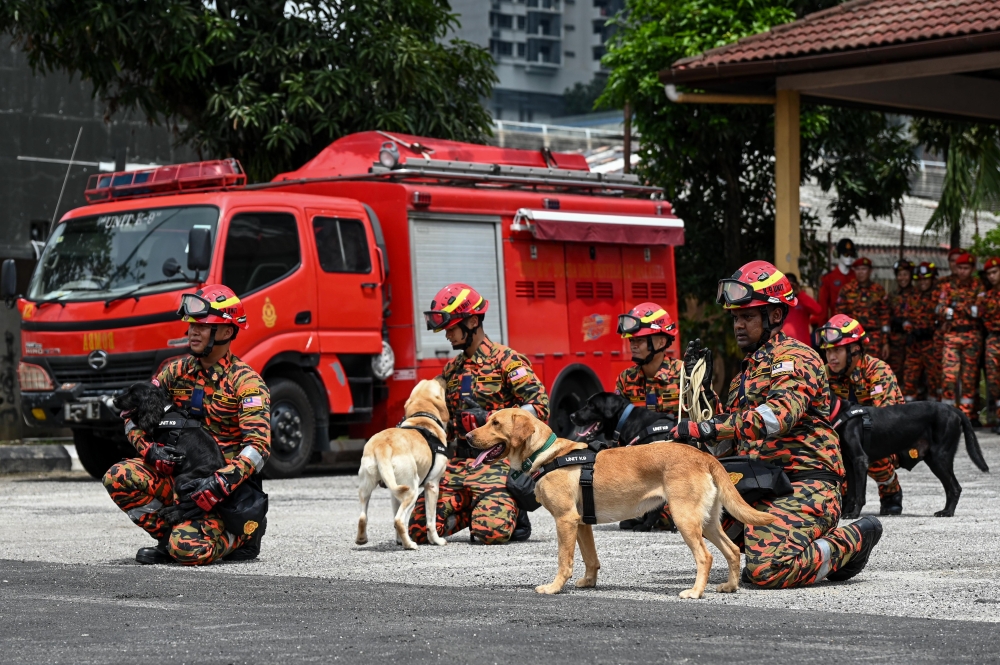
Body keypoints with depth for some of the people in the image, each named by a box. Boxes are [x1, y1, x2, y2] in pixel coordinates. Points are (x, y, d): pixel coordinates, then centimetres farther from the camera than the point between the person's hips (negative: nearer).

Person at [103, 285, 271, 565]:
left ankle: (241, 534, 4)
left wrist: (220, 485, -33)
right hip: (179, 475, 5)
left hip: (228, 491, -5)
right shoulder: (177, 371, 6)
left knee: (189, 549, -28)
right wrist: (150, 450, -15)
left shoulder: (246, 382, -11)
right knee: (120, 477, -19)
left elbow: (258, 447, -21)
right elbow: (134, 415, 6)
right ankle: (169, 538, -2)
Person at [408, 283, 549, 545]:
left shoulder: (506, 360, -3)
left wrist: (492, 419, -20)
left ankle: (513, 509, 8)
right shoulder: (451, 369, 20)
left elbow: (540, 406, -11)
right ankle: (472, 508, 14)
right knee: (417, 528, -11)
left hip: (495, 461, -6)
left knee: (490, 531, -27)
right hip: (458, 462, 6)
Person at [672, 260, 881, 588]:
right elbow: (730, 443, 26)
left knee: (767, 571, -29)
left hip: (804, 485, -10)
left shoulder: (795, 358, -6)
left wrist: (708, 428, -33)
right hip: (760, 487, 10)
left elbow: (778, 415, -27)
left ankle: (851, 542, -1)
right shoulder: (747, 371, 26)